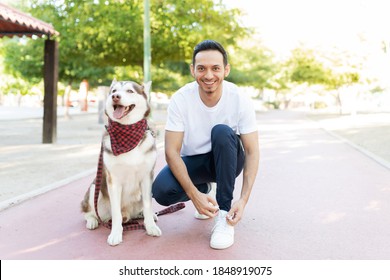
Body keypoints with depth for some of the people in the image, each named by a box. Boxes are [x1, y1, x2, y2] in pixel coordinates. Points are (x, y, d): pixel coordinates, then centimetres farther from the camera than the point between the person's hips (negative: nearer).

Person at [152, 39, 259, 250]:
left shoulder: (240, 100, -21)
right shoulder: (180, 100, -21)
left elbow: (252, 152, -18)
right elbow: (172, 151, -22)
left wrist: (243, 199, -30)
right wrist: (195, 195, -33)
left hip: (226, 163, 0)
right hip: (193, 162, 1)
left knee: (222, 131, -33)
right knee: (161, 191, -28)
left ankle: (224, 212, -23)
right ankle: (203, 190, 8)